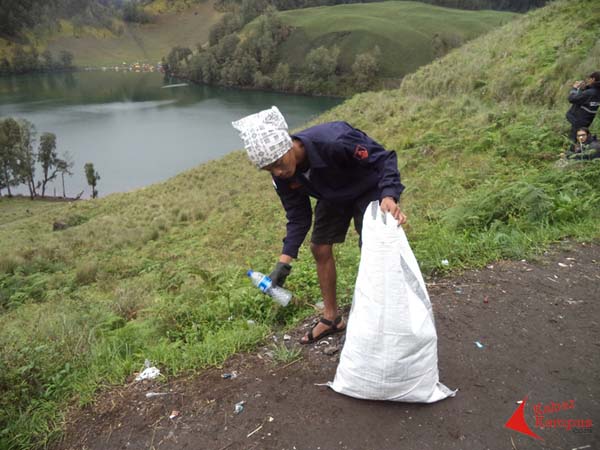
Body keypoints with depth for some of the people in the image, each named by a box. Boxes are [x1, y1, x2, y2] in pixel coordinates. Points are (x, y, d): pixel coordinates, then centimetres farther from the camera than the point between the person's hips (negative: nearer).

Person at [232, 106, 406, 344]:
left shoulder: (333, 142, -41)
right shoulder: (283, 174, -20)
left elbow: (384, 159, -32)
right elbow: (298, 216, -11)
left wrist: (389, 196, -51)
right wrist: (284, 261, -18)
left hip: (368, 189, -6)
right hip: (334, 196, 6)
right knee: (319, 247, 6)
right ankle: (331, 317, 22)